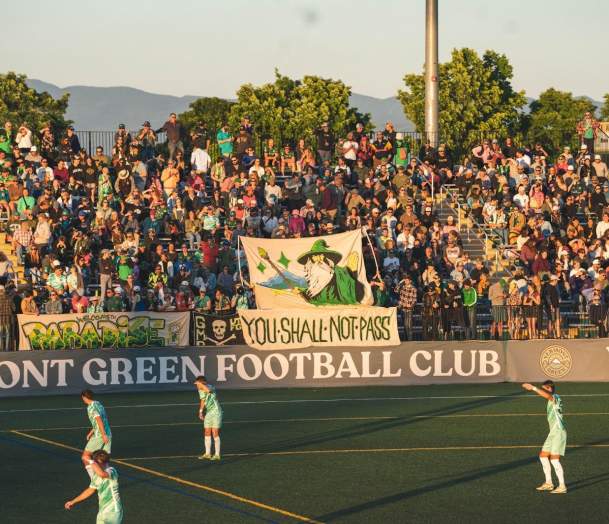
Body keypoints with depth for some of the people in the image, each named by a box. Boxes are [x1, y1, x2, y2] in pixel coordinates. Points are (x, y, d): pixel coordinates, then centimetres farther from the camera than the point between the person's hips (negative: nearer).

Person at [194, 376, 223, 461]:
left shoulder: (211, 387, -19)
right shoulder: (200, 390, 5)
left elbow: (208, 390, -44)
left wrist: (200, 384, -32)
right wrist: (201, 411, 20)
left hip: (216, 413, -7)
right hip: (208, 414, 7)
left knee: (215, 434, -6)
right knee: (207, 434, 8)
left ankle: (217, 455, 1)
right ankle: (207, 454, 16)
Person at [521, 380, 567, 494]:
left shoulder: (555, 397, -14)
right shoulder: (552, 399, 16)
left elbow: (547, 395, -38)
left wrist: (533, 388, -40)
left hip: (559, 432, -10)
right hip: (553, 433, 10)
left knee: (554, 459, -12)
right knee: (543, 456, 13)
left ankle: (562, 486, -7)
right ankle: (548, 483, 21)